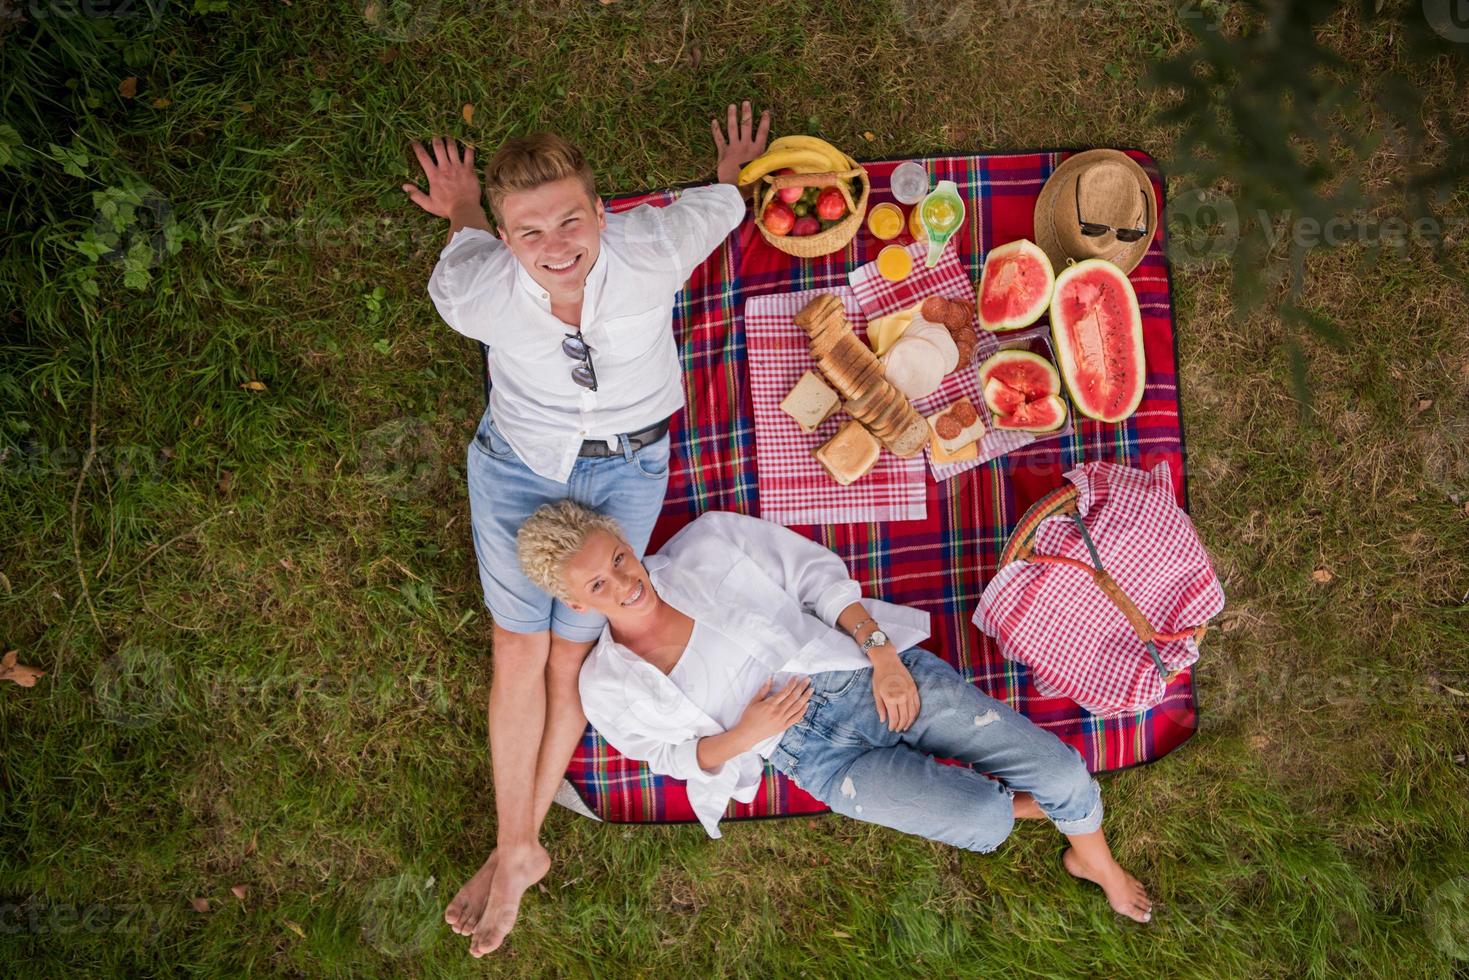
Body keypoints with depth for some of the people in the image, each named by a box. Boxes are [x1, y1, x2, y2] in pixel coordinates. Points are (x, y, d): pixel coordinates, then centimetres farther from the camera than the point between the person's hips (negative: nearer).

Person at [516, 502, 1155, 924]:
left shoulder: (708, 541, -3)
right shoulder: (609, 686, -1)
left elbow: (818, 574, 2)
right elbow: (672, 755, 8)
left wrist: (880, 650, -10)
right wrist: (742, 736, -12)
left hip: (870, 671, 1)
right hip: (819, 755, -1)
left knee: (1060, 767, -7)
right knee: (981, 818, -22)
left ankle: (1098, 863, 28)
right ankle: (1053, 806, 16)